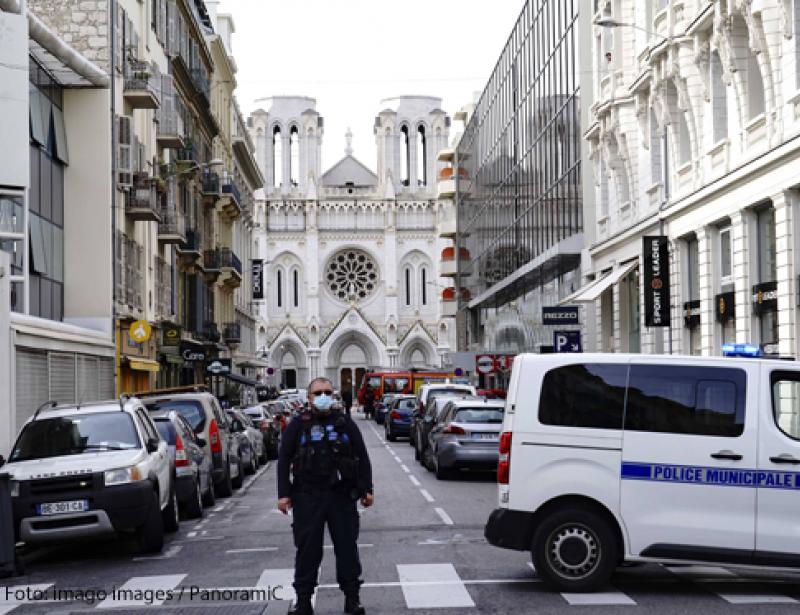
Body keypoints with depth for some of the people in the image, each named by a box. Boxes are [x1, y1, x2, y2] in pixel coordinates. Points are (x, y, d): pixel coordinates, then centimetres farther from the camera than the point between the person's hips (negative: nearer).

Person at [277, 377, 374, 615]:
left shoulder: (345, 423, 8)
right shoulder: (298, 425, 5)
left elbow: (362, 457, 9)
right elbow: (284, 459, 4)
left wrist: (366, 489, 3)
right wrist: (284, 494, -2)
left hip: (342, 496, 1)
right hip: (307, 497, -1)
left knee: (347, 546, 4)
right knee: (307, 548, 3)